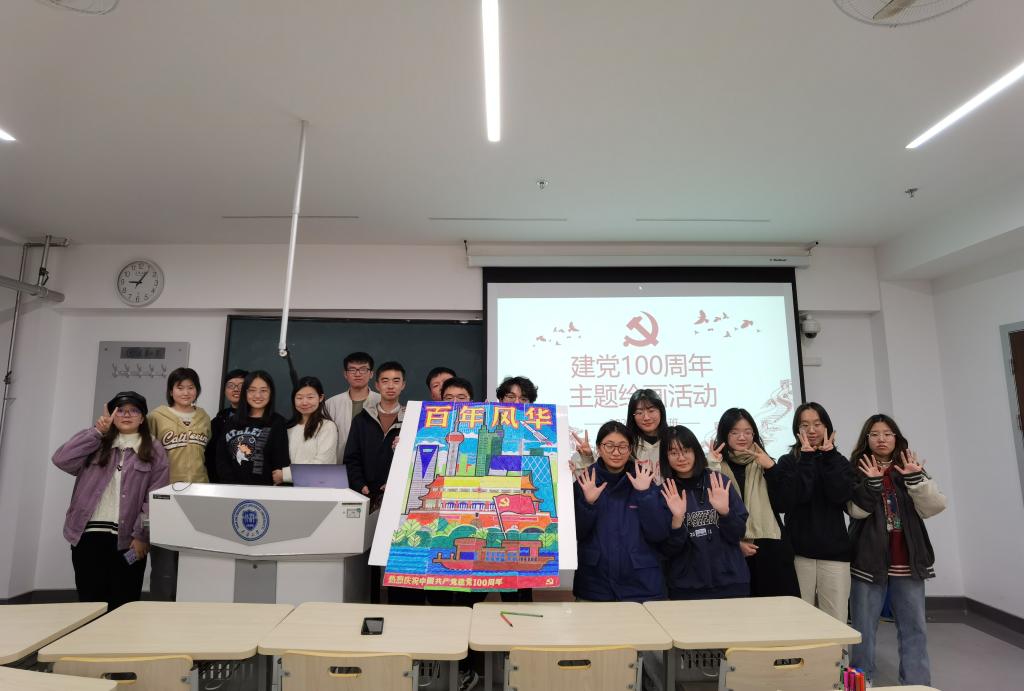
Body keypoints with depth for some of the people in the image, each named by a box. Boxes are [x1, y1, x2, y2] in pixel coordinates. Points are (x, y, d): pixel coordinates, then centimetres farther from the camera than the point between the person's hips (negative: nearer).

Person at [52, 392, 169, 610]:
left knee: (123, 606, 4)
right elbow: (61, 459, -5)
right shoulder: (96, 446, 12)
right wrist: (97, 431, -3)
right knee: (89, 602, 7)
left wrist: (142, 535, -10)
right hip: (89, 534, 2)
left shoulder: (154, 451, 4)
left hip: (128, 538, -2)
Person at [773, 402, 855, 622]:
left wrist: (828, 456, -8)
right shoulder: (788, 462, 5)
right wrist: (807, 459, -10)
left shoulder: (839, 462, 10)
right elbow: (787, 502, -13)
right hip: (799, 552, -1)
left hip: (834, 552, 2)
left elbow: (841, 496, -9)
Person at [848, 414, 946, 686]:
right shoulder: (857, 471, 1)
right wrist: (871, 483, -24)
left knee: (914, 628, 9)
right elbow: (857, 510, -12)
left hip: (907, 562, 3)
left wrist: (915, 479, -18)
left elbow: (933, 506, -4)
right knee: (864, 628, 5)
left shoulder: (910, 469, 10)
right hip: (869, 560, -3)